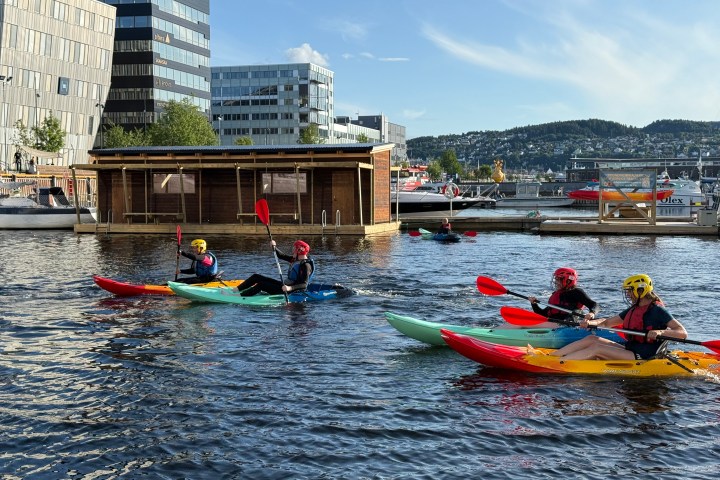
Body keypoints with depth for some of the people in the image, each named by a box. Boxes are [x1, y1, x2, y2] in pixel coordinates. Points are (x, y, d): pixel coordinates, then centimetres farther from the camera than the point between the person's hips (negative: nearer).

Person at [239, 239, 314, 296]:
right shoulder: (295, 259, 9)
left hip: (291, 291, -10)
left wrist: (290, 288, -38)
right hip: (285, 285, 10)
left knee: (261, 285, -23)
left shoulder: (306, 265, -19)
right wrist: (274, 247, 0)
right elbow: (281, 256, 17)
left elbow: (304, 285, -27)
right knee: (256, 277, 7)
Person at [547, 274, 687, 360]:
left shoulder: (657, 310, -10)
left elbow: (683, 333, -17)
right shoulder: (633, 310, 16)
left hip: (643, 359, -9)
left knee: (597, 348, -20)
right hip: (629, 351, 9)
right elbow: (607, 322, 21)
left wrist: (660, 332, -33)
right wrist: (589, 323, 1)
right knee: (591, 339, -3)